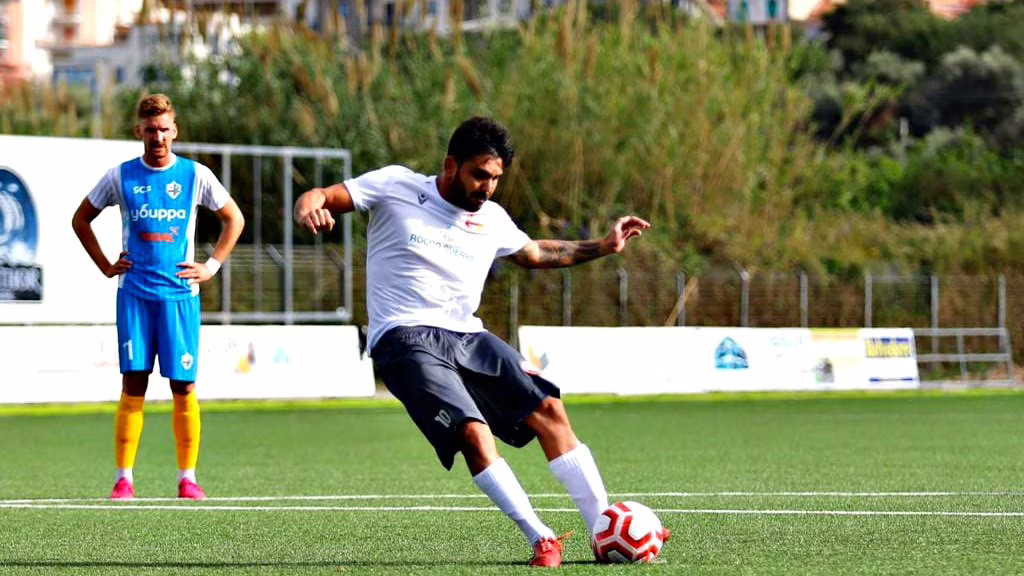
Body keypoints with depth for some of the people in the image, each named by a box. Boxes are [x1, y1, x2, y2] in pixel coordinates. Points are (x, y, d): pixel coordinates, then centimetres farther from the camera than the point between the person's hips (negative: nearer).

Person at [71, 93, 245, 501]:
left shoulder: (195, 175, 4)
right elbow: (81, 219, 16)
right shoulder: (121, 176, 4)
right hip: (134, 294, 0)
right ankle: (124, 479, -2)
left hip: (180, 293, 0)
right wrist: (105, 266, 8)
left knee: (184, 386, -1)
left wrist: (212, 266, 5)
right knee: (133, 385, -5)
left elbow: (234, 219, 14)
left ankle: (188, 478, 6)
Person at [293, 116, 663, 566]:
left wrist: (603, 247, 24)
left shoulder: (492, 220, 13)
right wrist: (309, 206, -30)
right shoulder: (396, 186, -1)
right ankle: (541, 541, -19)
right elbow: (321, 197, -5)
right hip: (406, 339, -6)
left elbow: (534, 253, 32)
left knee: (548, 409, -6)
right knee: (474, 432, -26)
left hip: (467, 337, 6)